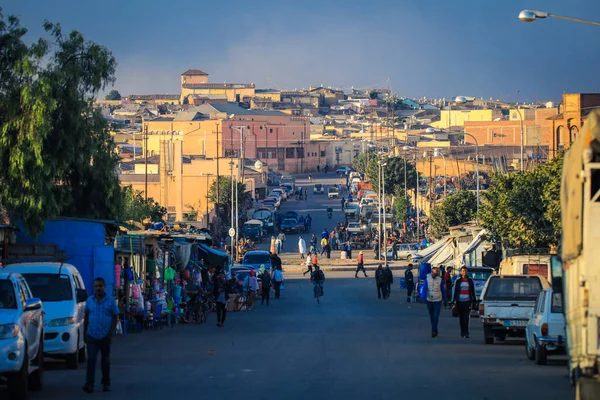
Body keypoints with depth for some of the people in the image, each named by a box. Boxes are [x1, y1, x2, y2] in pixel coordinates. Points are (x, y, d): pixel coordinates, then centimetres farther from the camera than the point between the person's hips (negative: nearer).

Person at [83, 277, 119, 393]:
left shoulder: (111, 300, 0)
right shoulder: (90, 300, 5)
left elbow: (115, 317, 1)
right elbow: (86, 317, 11)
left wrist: (111, 332, -10)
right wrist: (84, 333, 7)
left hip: (105, 336, 0)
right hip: (92, 335, 0)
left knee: (105, 360, 11)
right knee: (91, 359, -11)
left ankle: (106, 383, 22)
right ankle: (89, 384, -17)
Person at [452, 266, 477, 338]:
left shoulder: (470, 281, 8)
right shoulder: (458, 282, 8)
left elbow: (473, 292, 12)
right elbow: (455, 292, 9)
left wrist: (474, 300, 9)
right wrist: (454, 301, 5)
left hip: (468, 302, -1)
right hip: (460, 302, 1)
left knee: (467, 317, -11)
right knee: (461, 318, 6)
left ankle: (466, 333, -16)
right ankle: (463, 332, 18)